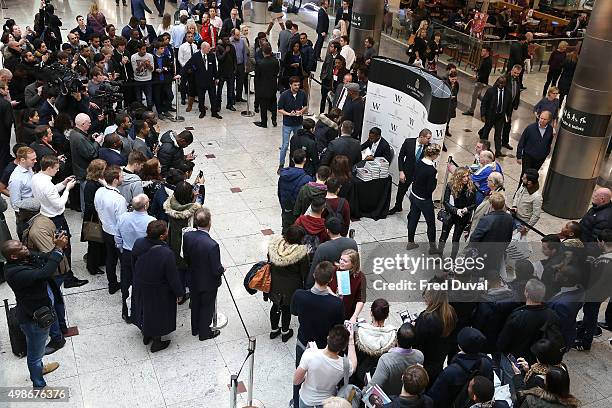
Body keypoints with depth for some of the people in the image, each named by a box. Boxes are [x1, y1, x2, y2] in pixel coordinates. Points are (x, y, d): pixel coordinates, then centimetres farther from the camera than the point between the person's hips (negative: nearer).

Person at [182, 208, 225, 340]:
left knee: (195, 304, 27)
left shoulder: (187, 236, -19)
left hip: (193, 279, 5)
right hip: (208, 283, -5)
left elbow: (186, 257, -2)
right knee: (207, 307, 19)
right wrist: (222, 269, -4)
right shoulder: (212, 245, -37)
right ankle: (204, 333, 40)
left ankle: (195, 329, 48)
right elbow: (216, 270, -26)